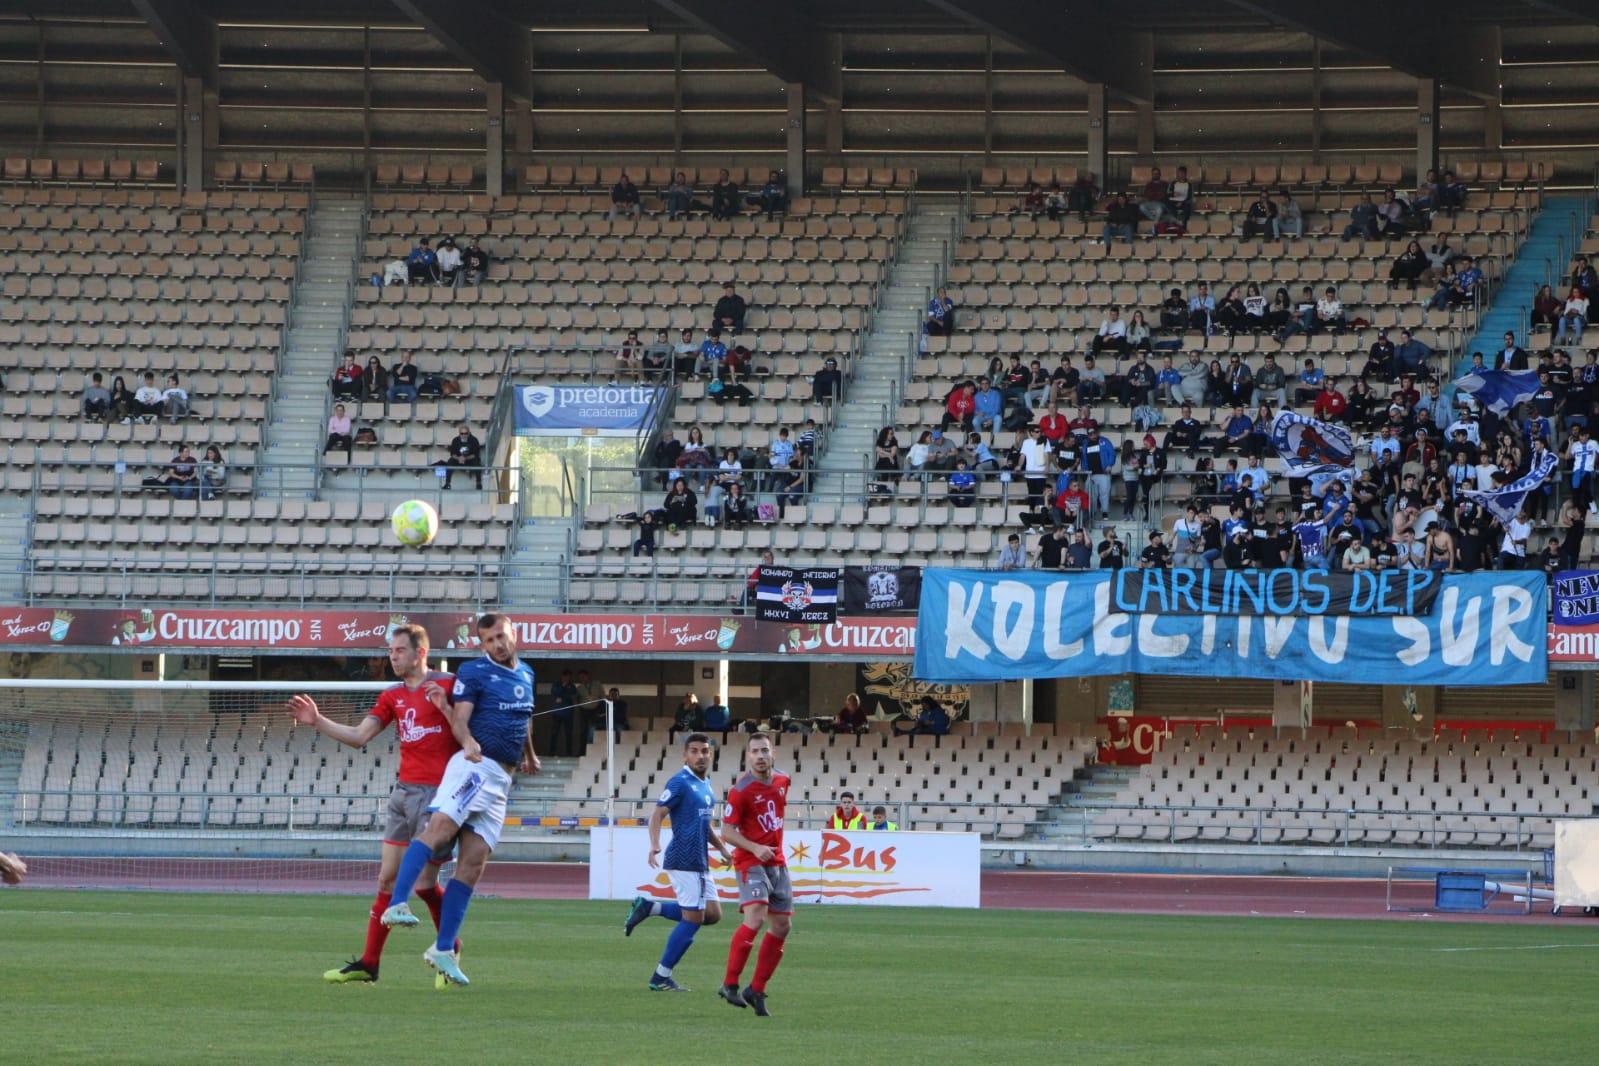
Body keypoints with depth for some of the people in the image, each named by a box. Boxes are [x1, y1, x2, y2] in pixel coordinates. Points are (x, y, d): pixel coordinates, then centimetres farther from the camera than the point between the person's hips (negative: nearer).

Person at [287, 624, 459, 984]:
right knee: (388, 877, 4)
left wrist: (445, 707, -22)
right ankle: (368, 963, 6)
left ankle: (449, 946, 16)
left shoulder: (447, 686, -4)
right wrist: (317, 721, 1)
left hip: (437, 792, -7)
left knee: (424, 882, -6)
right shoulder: (393, 697, 15)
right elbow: (359, 736, 10)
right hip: (404, 792, 7)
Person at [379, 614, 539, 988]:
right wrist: (468, 742, -30)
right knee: (441, 826, -29)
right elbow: (459, 719, -10)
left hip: (501, 780, 6)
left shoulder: (526, 674, 21)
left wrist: (529, 755, 51)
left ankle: (443, 950, -3)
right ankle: (398, 905, -42)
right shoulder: (473, 672, 0)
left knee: (473, 862, -2)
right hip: (474, 765, -6)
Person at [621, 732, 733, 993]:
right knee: (693, 918, -7)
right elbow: (657, 815, -17)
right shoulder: (680, 783, -10)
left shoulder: (707, 787, 17)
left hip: (700, 862, 9)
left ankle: (649, 908, 12)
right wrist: (655, 846, -30)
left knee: (712, 914, 9)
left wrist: (722, 848, 20)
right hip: (684, 860, -9)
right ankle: (661, 978, 0)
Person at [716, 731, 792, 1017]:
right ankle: (730, 984, -17)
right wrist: (755, 848, -24)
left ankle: (756, 990, 15)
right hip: (751, 862, -7)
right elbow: (727, 830, -12)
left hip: (777, 862, 7)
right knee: (755, 918, -24)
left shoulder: (783, 781, 7)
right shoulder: (740, 791, -13)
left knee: (782, 926, 6)